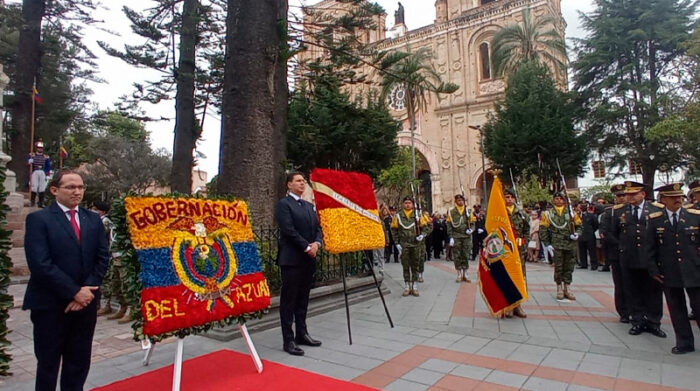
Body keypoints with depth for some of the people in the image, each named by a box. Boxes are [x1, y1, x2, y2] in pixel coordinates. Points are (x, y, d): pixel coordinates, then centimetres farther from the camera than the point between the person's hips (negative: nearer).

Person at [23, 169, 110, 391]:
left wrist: (86, 291, -9)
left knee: (79, 363, 14)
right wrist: (74, 292, -16)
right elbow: (40, 264, -16)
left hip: (86, 302, 4)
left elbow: (102, 258, 4)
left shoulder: (93, 220, 8)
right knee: (48, 363, 11)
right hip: (50, 304, -4)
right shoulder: (38, 219, -6)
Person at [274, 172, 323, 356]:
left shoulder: (309, 206, 18)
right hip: (292, 258, -7)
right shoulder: (283, 204, -6)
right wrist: (307, 247, -14)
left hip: (308, 258, 7)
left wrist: (317, 243, -5)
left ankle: (302, 334, 24)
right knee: (289, 299, 0)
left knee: (303, 299, 14)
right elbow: (289, 230, -15)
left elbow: (317, 227, 14)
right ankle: (288, 340, 6)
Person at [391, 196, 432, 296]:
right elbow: (394, 230, 5)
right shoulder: (398, 216, 2)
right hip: (404, 245, 0)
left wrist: (423, 235, -11)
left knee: (415, 265, 7)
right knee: (405, 266, 5)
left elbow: (425, 227, 7)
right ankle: (407, 286, 13)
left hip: (416, 244, 0)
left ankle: (414, 286, 16)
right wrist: (397, 243, 0)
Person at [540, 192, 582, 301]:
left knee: (569, 267, 7)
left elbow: (579, 226, 15)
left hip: (570, 245, 2)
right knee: (558, 268, 2)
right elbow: (543, 230, 1)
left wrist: (577, 234, -7)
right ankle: (559, 288, 16)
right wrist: (547, 245, -6)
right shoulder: (548, 214, 3)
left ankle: (567, 288, 20)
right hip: (556, 245, -2)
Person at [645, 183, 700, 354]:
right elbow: (650, 247, 3)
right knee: (676, 309, 11)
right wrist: (653, 270, 0)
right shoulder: (654, 219, 0)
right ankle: (684, 343, 24)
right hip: (669, 273, 1)